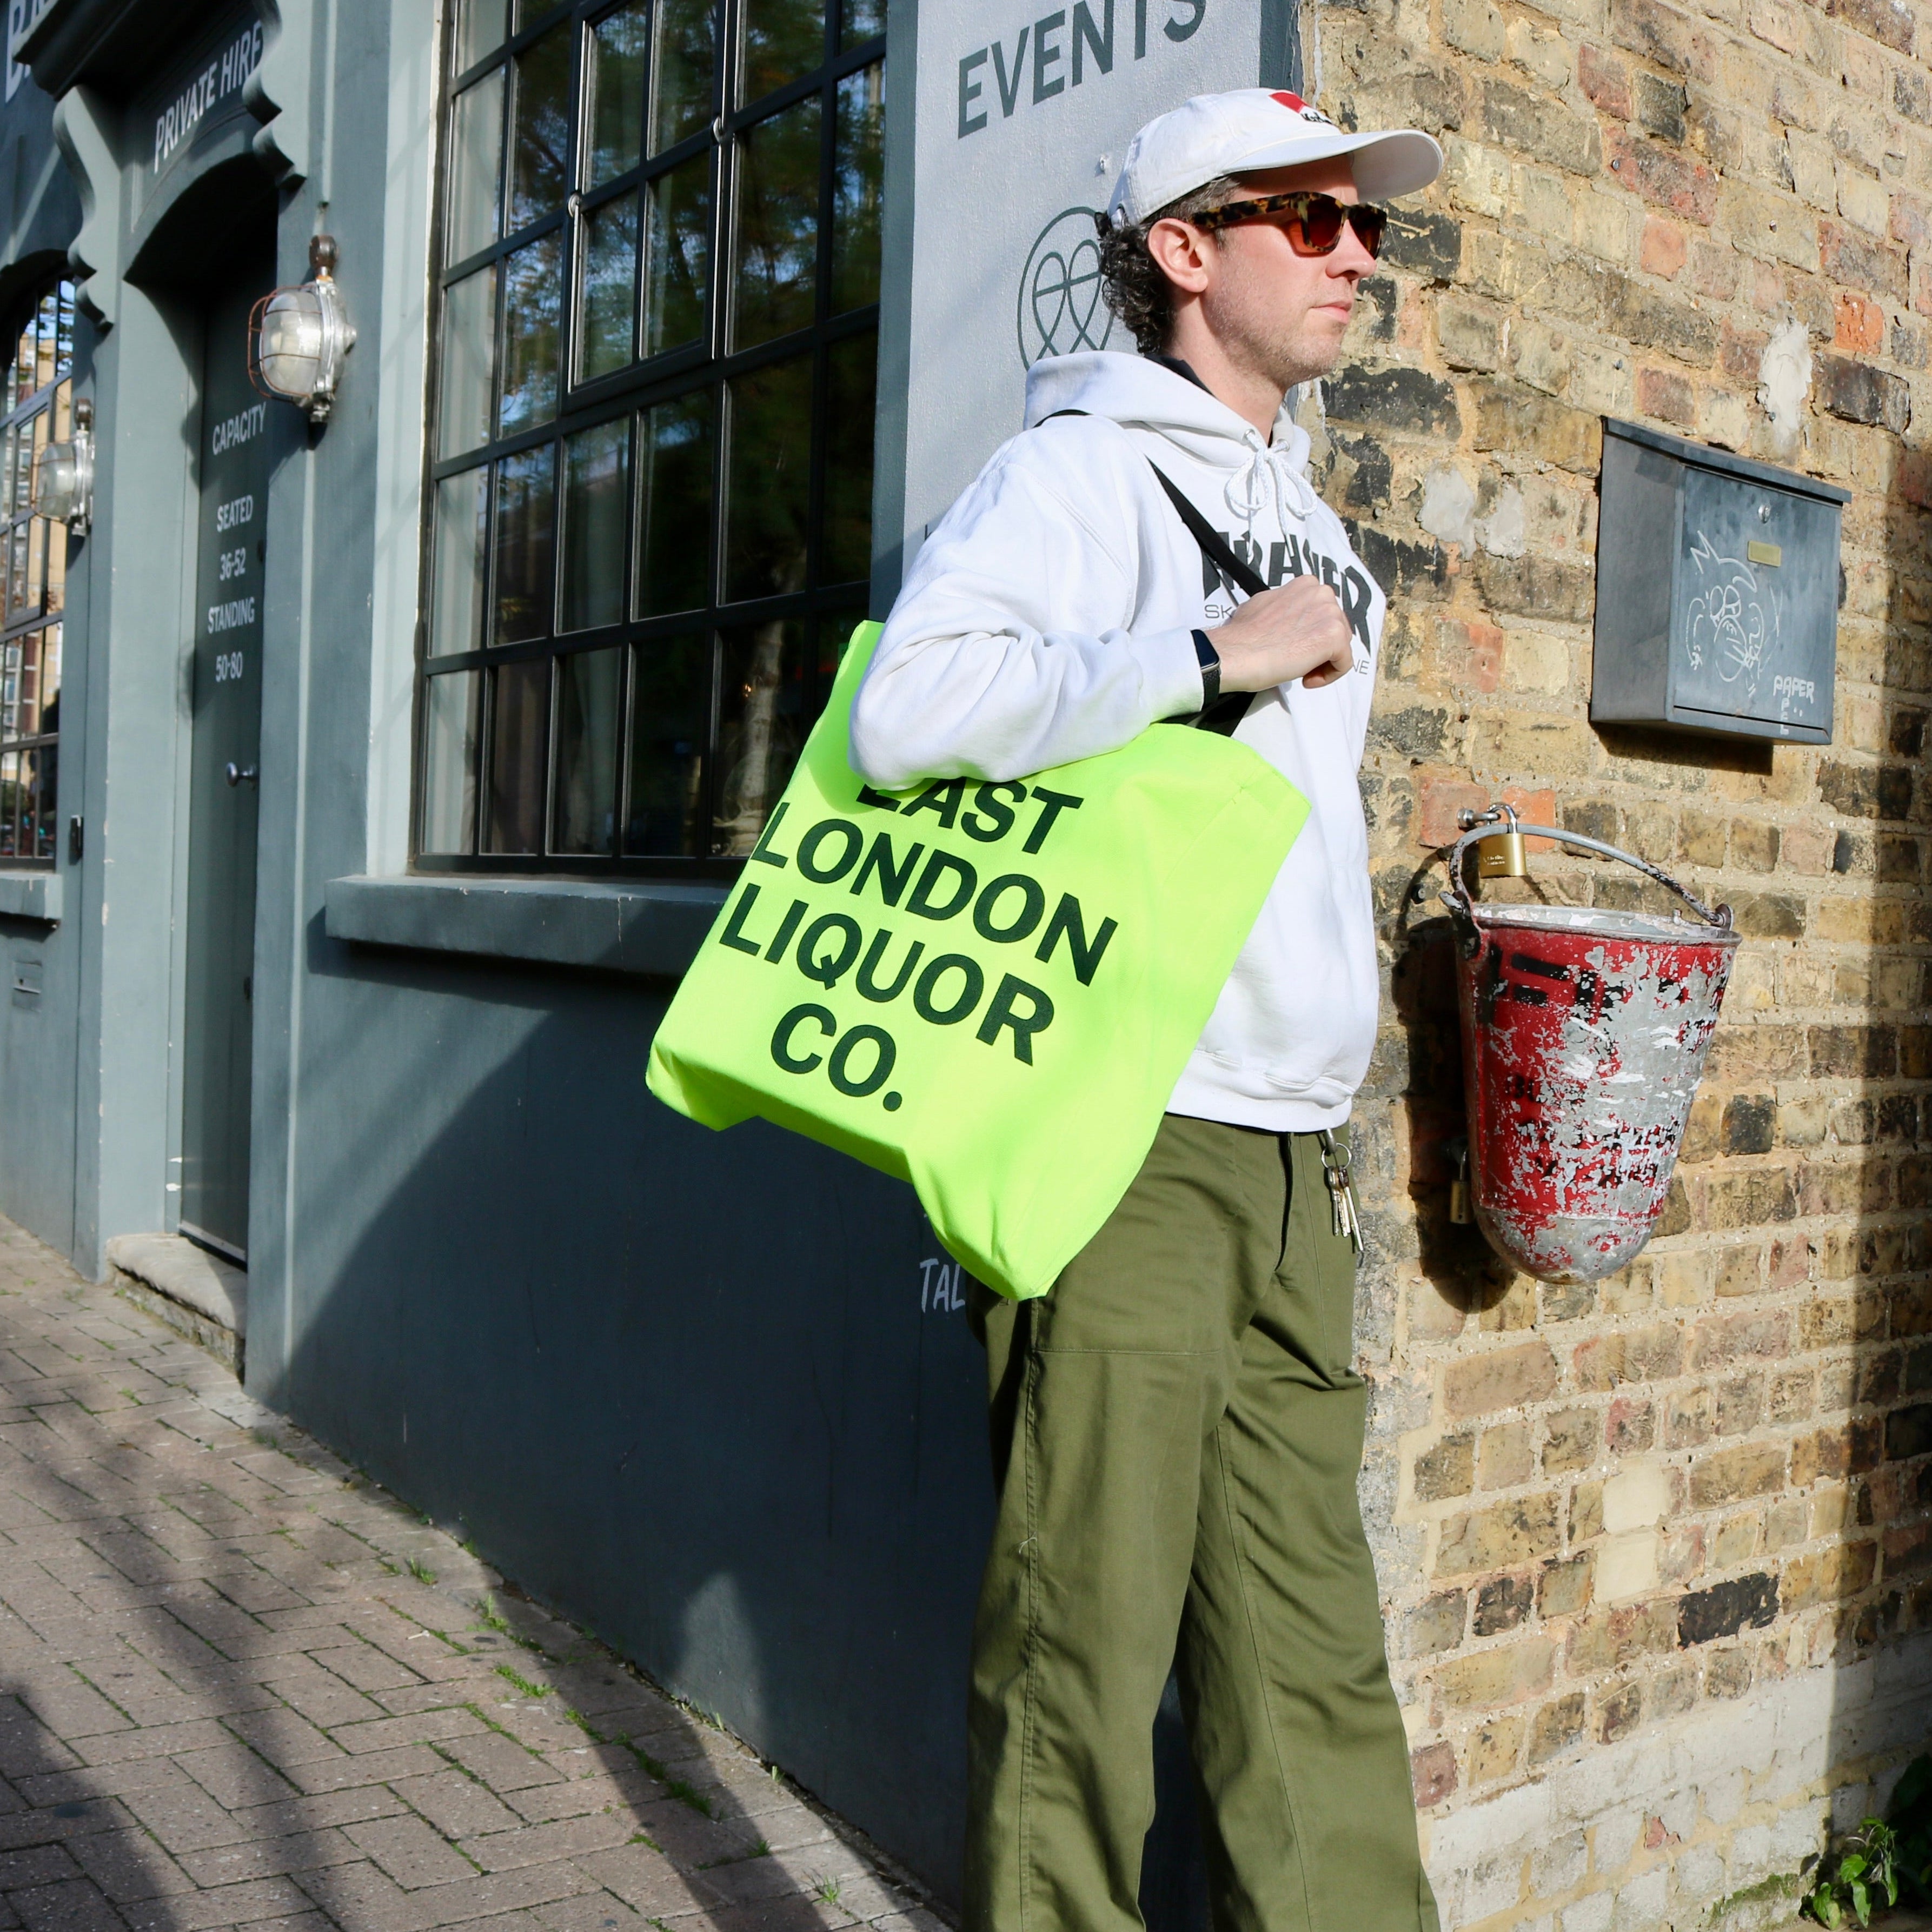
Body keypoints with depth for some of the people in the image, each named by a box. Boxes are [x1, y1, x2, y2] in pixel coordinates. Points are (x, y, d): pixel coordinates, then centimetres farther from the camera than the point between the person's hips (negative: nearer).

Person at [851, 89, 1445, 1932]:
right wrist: (1213, 652, -18)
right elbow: (907, 708, -21)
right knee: (1086, 1630, -1)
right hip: (1121, 1142, -7)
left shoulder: (1312, 530, 23)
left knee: (1314, 1647, 12)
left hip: (1292, 1166, 8)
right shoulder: (1080, 468, -3)